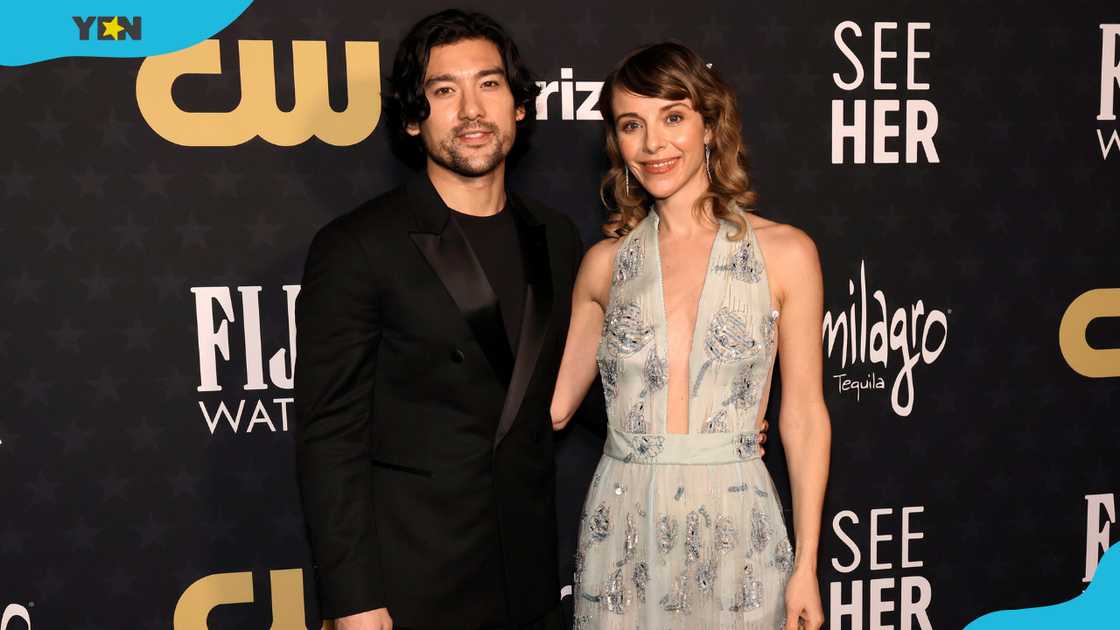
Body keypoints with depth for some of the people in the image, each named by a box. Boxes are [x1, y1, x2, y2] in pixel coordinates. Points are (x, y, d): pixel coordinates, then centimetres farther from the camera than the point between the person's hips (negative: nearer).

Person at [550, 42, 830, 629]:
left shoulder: (785, 251, -4)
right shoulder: (605, 262, 2)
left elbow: (804, 415, -2)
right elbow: (554, 400, 8)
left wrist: (806, 564, -2)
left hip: (733, 526, -2)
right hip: (622, 530, 2)